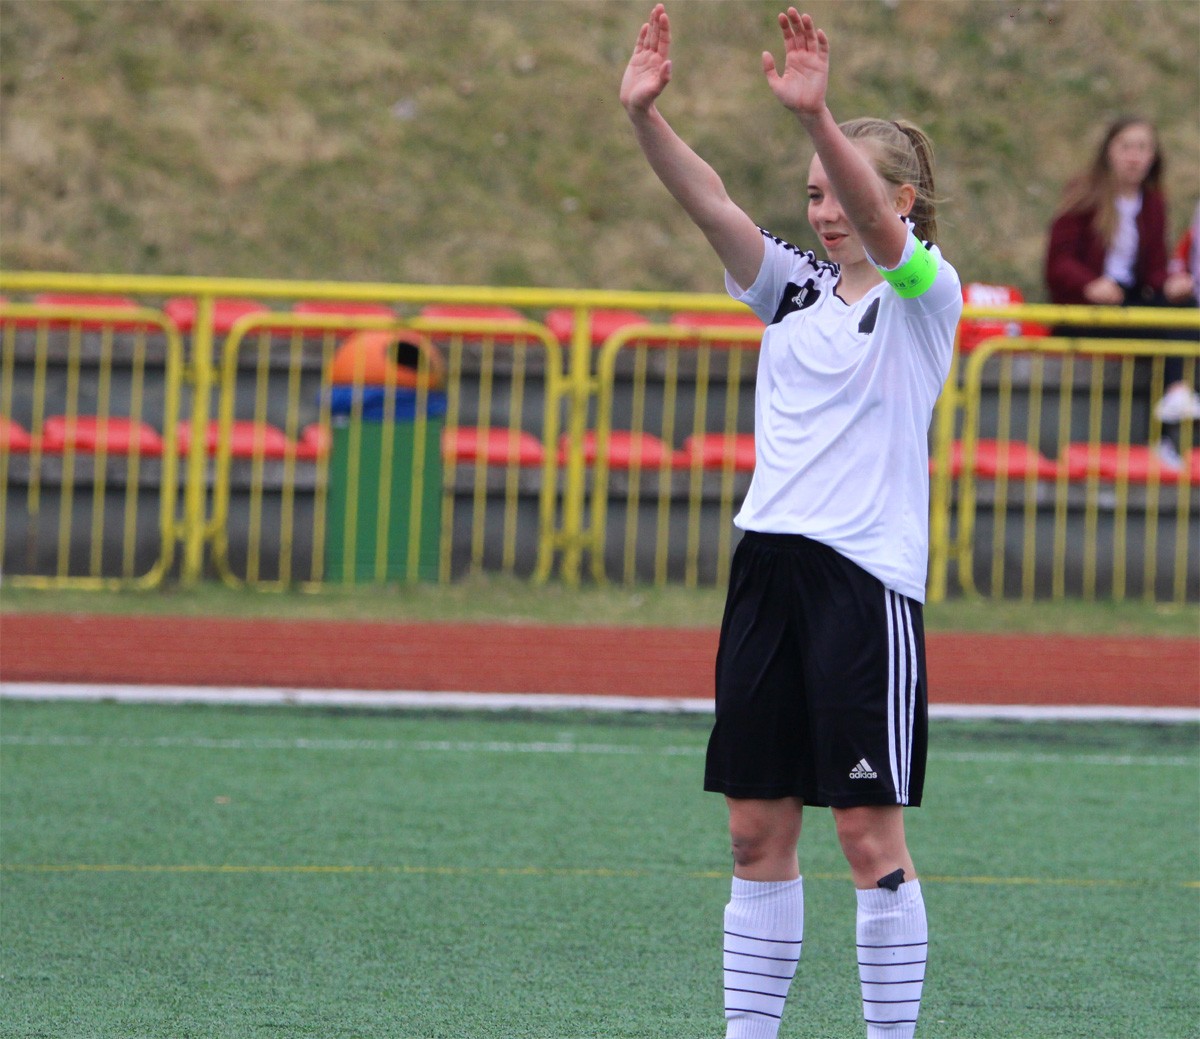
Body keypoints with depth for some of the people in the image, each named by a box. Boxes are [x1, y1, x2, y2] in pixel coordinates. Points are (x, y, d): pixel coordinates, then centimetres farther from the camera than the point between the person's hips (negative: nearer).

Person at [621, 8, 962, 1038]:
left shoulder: (923, 294, -2)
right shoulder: (793, 288, 13)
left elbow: (882, 226, -23)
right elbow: (713, 204, -2)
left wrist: (818, 115, -39)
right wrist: (645, 115, -19)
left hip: (868, 575, -6)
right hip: (771, 562, 6)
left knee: (870, 830, -5)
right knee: (758, 829, 6)